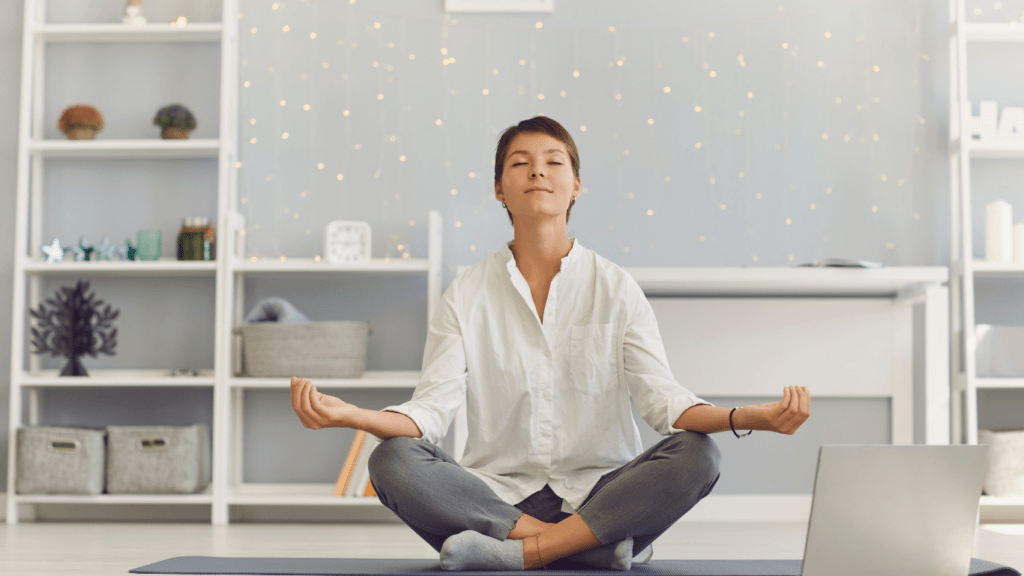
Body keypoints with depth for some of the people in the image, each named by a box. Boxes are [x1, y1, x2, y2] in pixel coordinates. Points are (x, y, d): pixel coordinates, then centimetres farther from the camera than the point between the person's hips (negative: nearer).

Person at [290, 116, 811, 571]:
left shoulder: (616, 289, 5)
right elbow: (431, 410, -4)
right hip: (496, 496, 0)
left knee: (696, 456, -27)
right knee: (392, 461, -26)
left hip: (598, 494, 0)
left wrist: (752, 418, -24)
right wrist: (348, 415, -25)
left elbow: (662, 398, -5)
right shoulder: (466, 295, 6)